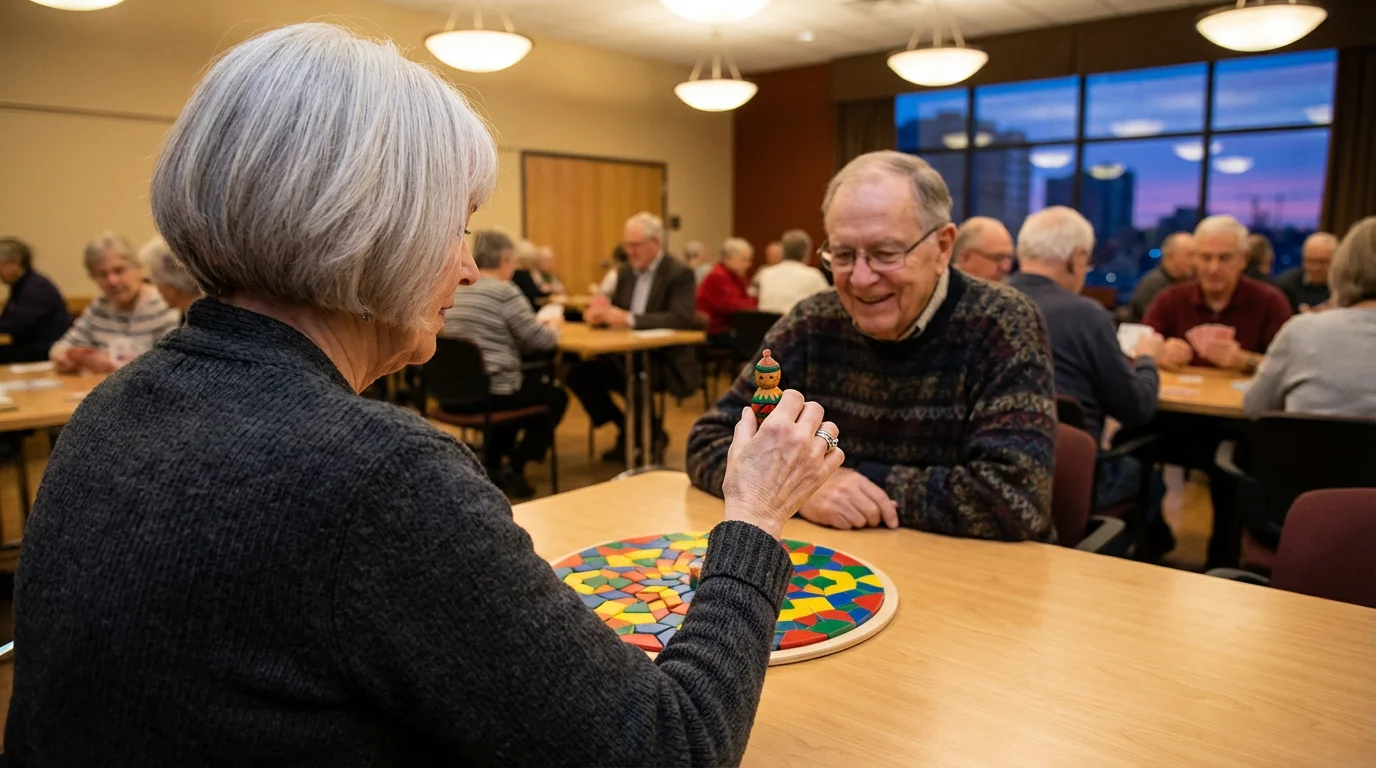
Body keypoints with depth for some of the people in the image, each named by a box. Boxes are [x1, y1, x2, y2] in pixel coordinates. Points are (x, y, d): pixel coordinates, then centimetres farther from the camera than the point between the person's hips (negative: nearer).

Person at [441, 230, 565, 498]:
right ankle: (514, 468, 10)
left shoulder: (454, 289, 8)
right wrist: (553, 324, 11)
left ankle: (491, 464, 29)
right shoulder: (504, 291, -13)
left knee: (527, 386, 35)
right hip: (492, 392, -7)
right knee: (555, 397, 20)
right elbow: (540, 340, -11)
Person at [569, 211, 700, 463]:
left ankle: (652, 433, -3)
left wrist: (630, 319, -32)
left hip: (666, 360, -7)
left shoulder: (680, 273, -10)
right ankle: (627, 429, 5)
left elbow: (682, 318, -24)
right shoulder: (626, 272, 11)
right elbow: (614, 309, 13)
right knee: (580, 373, -11)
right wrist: (600, 313, -14)